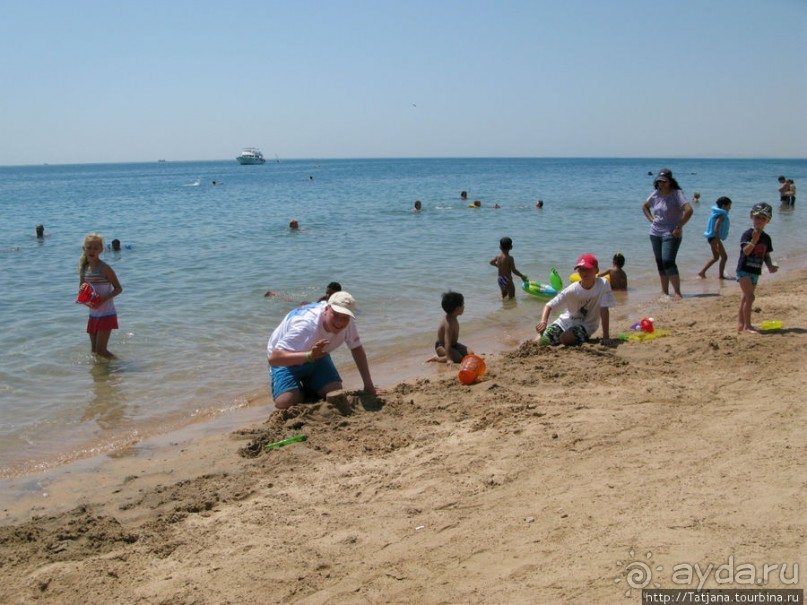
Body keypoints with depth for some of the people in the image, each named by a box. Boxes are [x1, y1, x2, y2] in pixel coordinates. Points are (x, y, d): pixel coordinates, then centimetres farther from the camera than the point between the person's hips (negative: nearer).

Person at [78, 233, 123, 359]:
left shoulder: (104, 268, -15)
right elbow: (81, 288, 12)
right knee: (94, 350, 14)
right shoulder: (84, 268, 4)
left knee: (100, 350, -7)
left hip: (106, 315, -7)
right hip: (93, 315, 7)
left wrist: (104, 299, -26)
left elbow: (118, 288, -13)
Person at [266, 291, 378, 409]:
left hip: (316, 356, 5)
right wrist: (309, 355, -59)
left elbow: (357, 349, -3)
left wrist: (368, 385, -7)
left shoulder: (348, 322, -21)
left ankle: (307, 388, 16)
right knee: (285, 402, -26)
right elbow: (273, 358, -47)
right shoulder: (306, 325, -40)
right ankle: (298, 393, 9)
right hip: (287, 360, -5)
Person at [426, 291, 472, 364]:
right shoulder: (449, 323, -30)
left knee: (470, 353, -2)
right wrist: (449, 359, -40)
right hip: (441, 346, -10)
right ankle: (437, 357, -9)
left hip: (453, 344, 10)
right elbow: (447, 343, -36)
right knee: (458, 358, -29)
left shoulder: (453, 318, 1)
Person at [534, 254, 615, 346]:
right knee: (539, 341, -12)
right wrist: (543, 321, -35)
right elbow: (549, 305, -15)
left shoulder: (603, 284, -19)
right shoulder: (572, 290, -16)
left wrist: (606, 336, -20)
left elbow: (604, 310, -18)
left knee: (565, 338, -32)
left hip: (585, 326, -2)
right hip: (565, 321, 2)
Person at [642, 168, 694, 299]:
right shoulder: (656, 194, 7)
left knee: (668, 262, -18)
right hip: (655, 233, 7)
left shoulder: (676, 194, -12)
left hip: (671, 234, -7)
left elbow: (689, 210, -24)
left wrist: (679, 227, -20)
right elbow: (645, 206, 25)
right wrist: (651, 219, 10)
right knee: (660, 264, 10)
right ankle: (664, 292, 18)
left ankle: (677, 292, -15)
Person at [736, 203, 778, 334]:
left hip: (756, 272, 7)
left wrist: (770, 266, -1)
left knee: (745, 297, 11)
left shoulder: (766, 238, 10)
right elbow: (746, 251, -21)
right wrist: (754, 240, -33)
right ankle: (747, 325, -11)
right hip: (744, 269, -7)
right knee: (750, 296, -14)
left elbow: (766, 255, 16)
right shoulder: (747, 234, -10)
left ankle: (740, 324, 16)